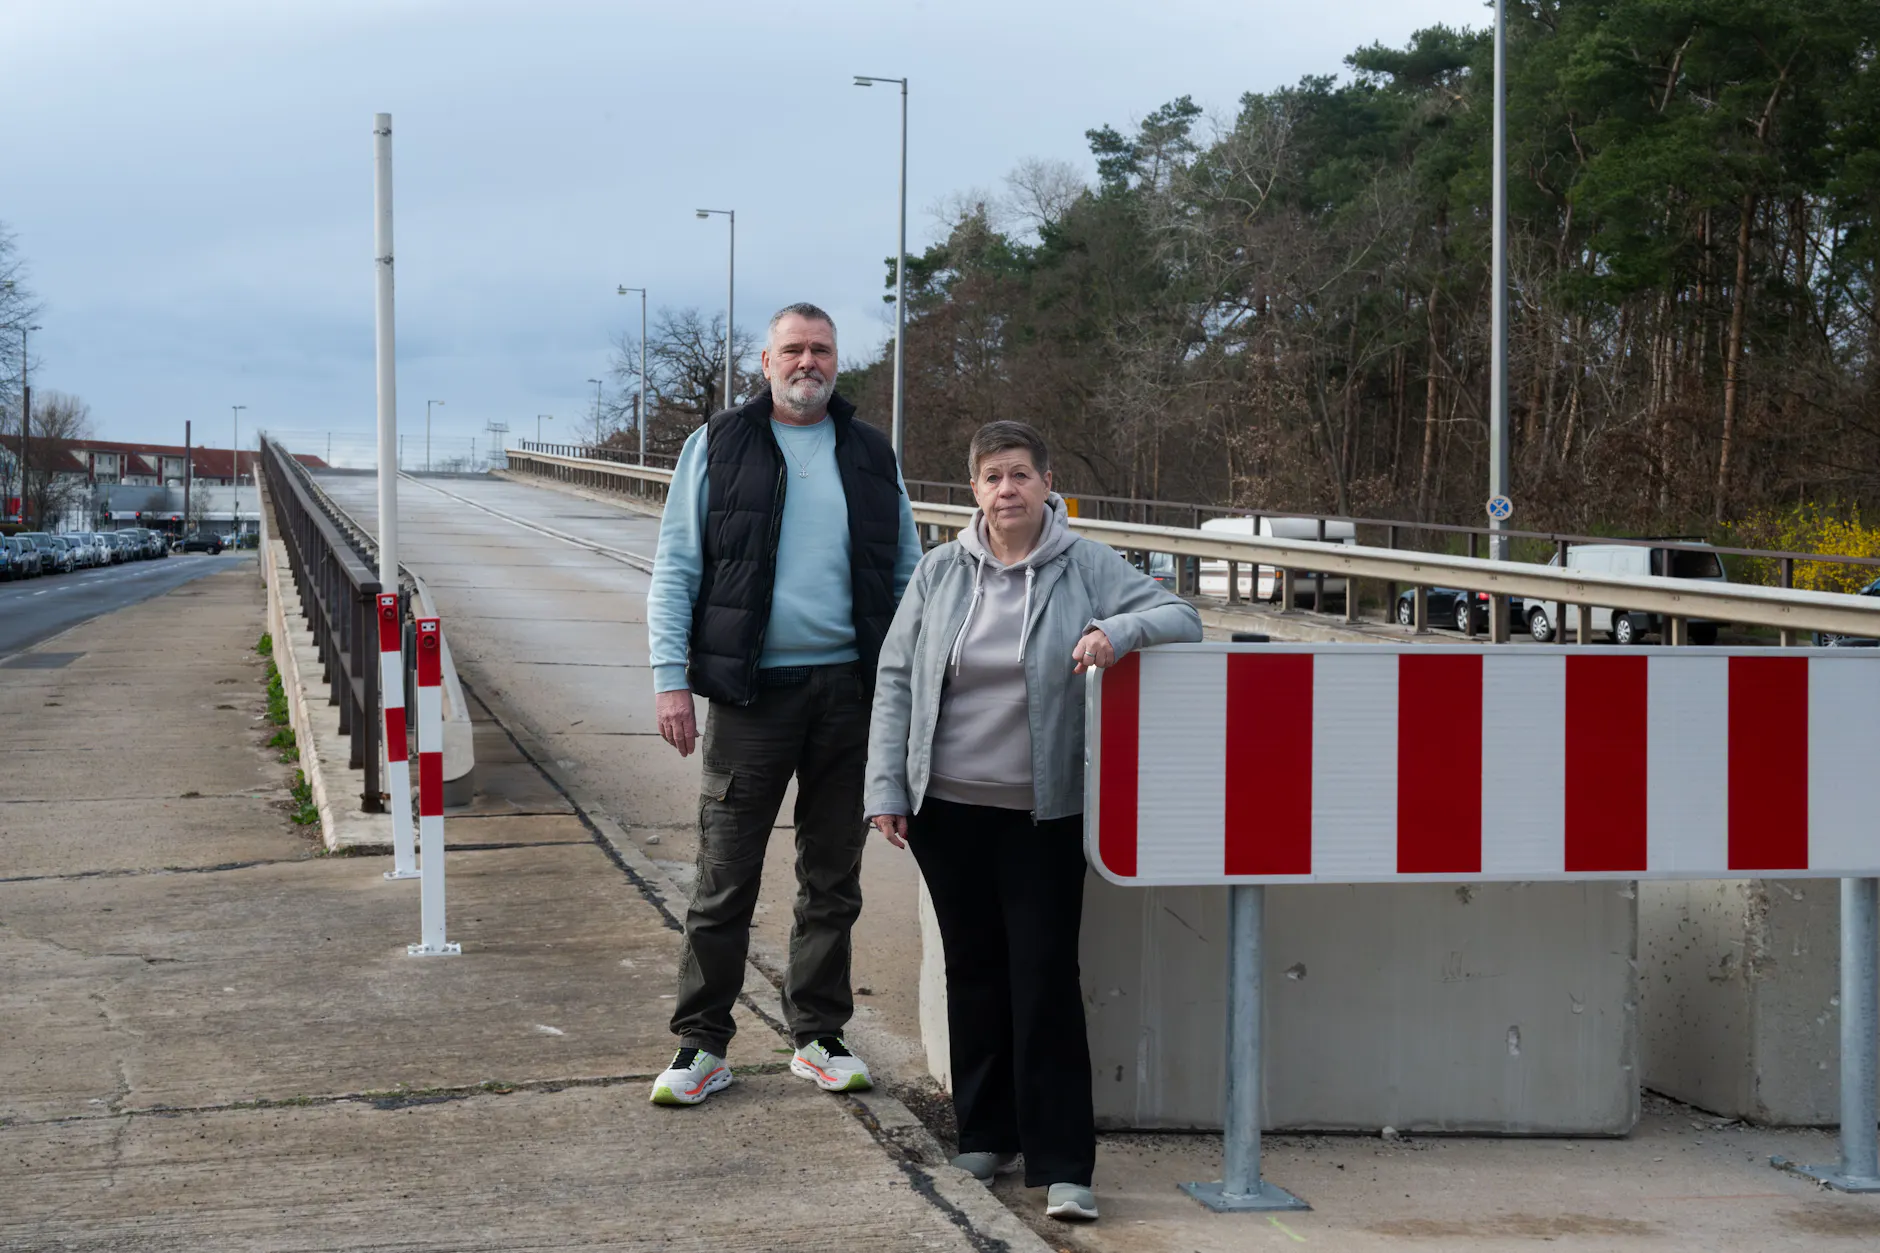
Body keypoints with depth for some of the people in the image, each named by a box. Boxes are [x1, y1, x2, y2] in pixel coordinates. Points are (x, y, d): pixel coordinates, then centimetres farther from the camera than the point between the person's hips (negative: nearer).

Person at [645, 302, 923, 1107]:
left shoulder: (870, 454, 12)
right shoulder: (718, 447, 3)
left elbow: (907, 574, 16)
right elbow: (675, 571, 1)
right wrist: (670, 679, -8)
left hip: (849, 688, 3)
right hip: (751, 693, -3)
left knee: (833, 880, 10)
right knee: (724, 880, -1)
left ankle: (819, 1037, 20)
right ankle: (701, 1046, 7)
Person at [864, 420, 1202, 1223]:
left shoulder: (1087, 567, -2)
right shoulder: (939, 574, 4)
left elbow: (1181, 618, -5)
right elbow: (895, 681, 5)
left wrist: (1120, 630, -25)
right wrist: (886, 789, -1)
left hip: (1043, 814, -2)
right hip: (947, 805, 3)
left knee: (1046, 978, -6)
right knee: (974, 971, 11)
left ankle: (1062, 1165, -3)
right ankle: (986, 1135, 24)